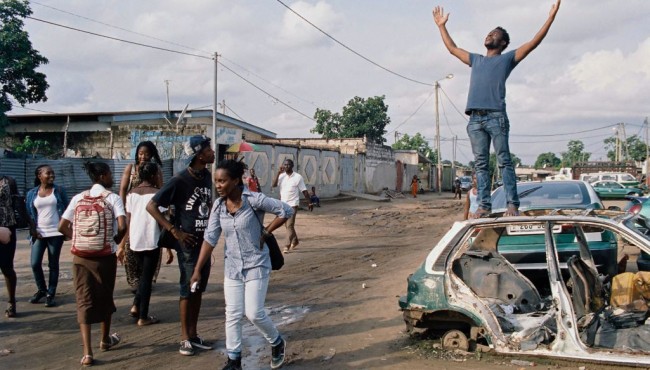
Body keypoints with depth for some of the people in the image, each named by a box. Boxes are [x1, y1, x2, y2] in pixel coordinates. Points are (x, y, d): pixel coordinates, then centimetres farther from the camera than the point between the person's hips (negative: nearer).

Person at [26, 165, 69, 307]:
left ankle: (50, 294, 11)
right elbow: (29, 214, 7)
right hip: (39, 234, 1)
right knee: (35, 264, -2)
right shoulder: (32, 193, 7)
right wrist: (33, 231, -5)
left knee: (53, 264, 3)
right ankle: (41, 290, 20)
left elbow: (66, 210, 4)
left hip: (56, 233, -1)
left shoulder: (59, 190, 3)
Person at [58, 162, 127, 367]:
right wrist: (116, 240, 0)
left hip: (80, 256, 2)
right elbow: (122, 226, -18)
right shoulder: (113, 198, -5)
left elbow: (62, 227, 3)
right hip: (105, 256, -2)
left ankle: (87, 353, -5)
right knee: (104, 297, 17)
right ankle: (105, 340, 36)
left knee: (84, 300, 4)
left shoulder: (78, 198, 6)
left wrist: (78, 240, 12)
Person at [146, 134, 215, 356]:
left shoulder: (207, 177, 5)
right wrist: (174, 231, -17)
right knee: (188, 289, 0)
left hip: (204, 241, 7)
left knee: (198, 289, 12)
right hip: (188, 242, -7)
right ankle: (185, 338, 12)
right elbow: (151, 206, -15)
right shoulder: (180, 181, -17)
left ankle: (193, 334, 23)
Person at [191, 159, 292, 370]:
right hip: (232, 267, 4)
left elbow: (286, 210, -10)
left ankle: (277, 343, 25)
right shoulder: (218, 206, -4)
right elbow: (210, 238, -3)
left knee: (254, 313, -3)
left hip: (256, 265, -4)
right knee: (233, 315, 6)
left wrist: (266, 232, -10)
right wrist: (198, 270, -6)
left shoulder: (254, 200, -18)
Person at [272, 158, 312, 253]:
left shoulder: (298, 177, -6)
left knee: (290, 225, -12)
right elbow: (274, 185, -10)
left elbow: (304, 191, -2)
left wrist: (310, 203, -2)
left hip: (292, 205, -5)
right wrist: (278, 172, -12)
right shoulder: (281, 176, 5)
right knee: (287, 225, 16)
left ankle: (287, 246, -9)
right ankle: (295, 241, 35)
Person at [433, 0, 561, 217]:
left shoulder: (508, 59, 16)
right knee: (480, 164, 0)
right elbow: (452, 48, 39)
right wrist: (442, 26, 41)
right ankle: (484, 206, 0)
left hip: (496, 116, -4)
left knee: (504, 162, -7)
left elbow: (534, 43, 11)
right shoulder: (476, 60, 29)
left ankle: (512, 205, -9)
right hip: (475, 119, 4)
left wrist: (551, 17, 7)